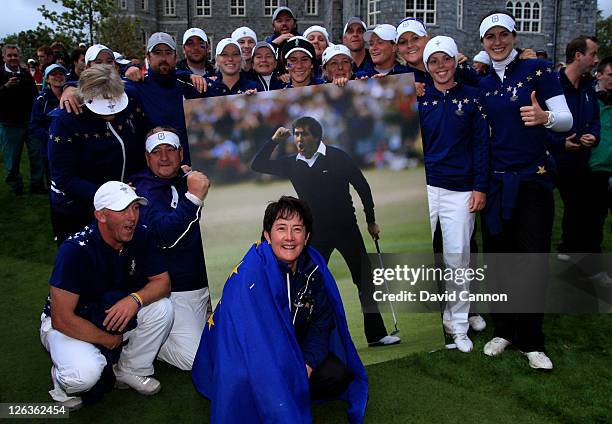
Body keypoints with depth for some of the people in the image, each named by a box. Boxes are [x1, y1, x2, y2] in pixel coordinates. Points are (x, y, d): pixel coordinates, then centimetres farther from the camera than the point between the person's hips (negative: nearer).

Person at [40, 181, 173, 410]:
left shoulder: (140, 236, -13)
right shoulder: (76, 249, -29)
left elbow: (163, 281, -8)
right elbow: (61, 319, -28)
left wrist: (135, 299, -30)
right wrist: (111, 341, -19)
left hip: (113, 316, 5)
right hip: (68, 325, -5)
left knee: (162, 307, -20)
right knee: (85, 374, -33)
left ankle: (132, 370, 4)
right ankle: (63, 380, 6)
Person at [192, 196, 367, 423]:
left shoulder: (314, 268, -7)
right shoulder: (250, 273, -25)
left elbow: (321, 323, -1)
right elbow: (251, 337, -27)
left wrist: (307, 365, -15)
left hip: (295, 350, 5)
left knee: (337, 376, -15)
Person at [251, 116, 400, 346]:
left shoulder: (337, 157, -8)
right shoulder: (292, 164, 1)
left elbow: (362, 186, -1)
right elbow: (257, 165, 2)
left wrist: (371, 220, 1)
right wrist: (274, 141, -10)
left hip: (346, 228, -2)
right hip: (316, 233, 2)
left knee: (365, 280, 2)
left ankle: (376, 334, 13)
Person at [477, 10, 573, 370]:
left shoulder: (538, 69, -3)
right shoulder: (483, 85, 10)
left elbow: (567, 120, -8)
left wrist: (544, 117, -29)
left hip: (532, 179, -4)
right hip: (496, 181, 4)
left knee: (534, 261, 0)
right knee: (498, 257, 7)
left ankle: (531, 341, 14)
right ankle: (504, 330, 23)